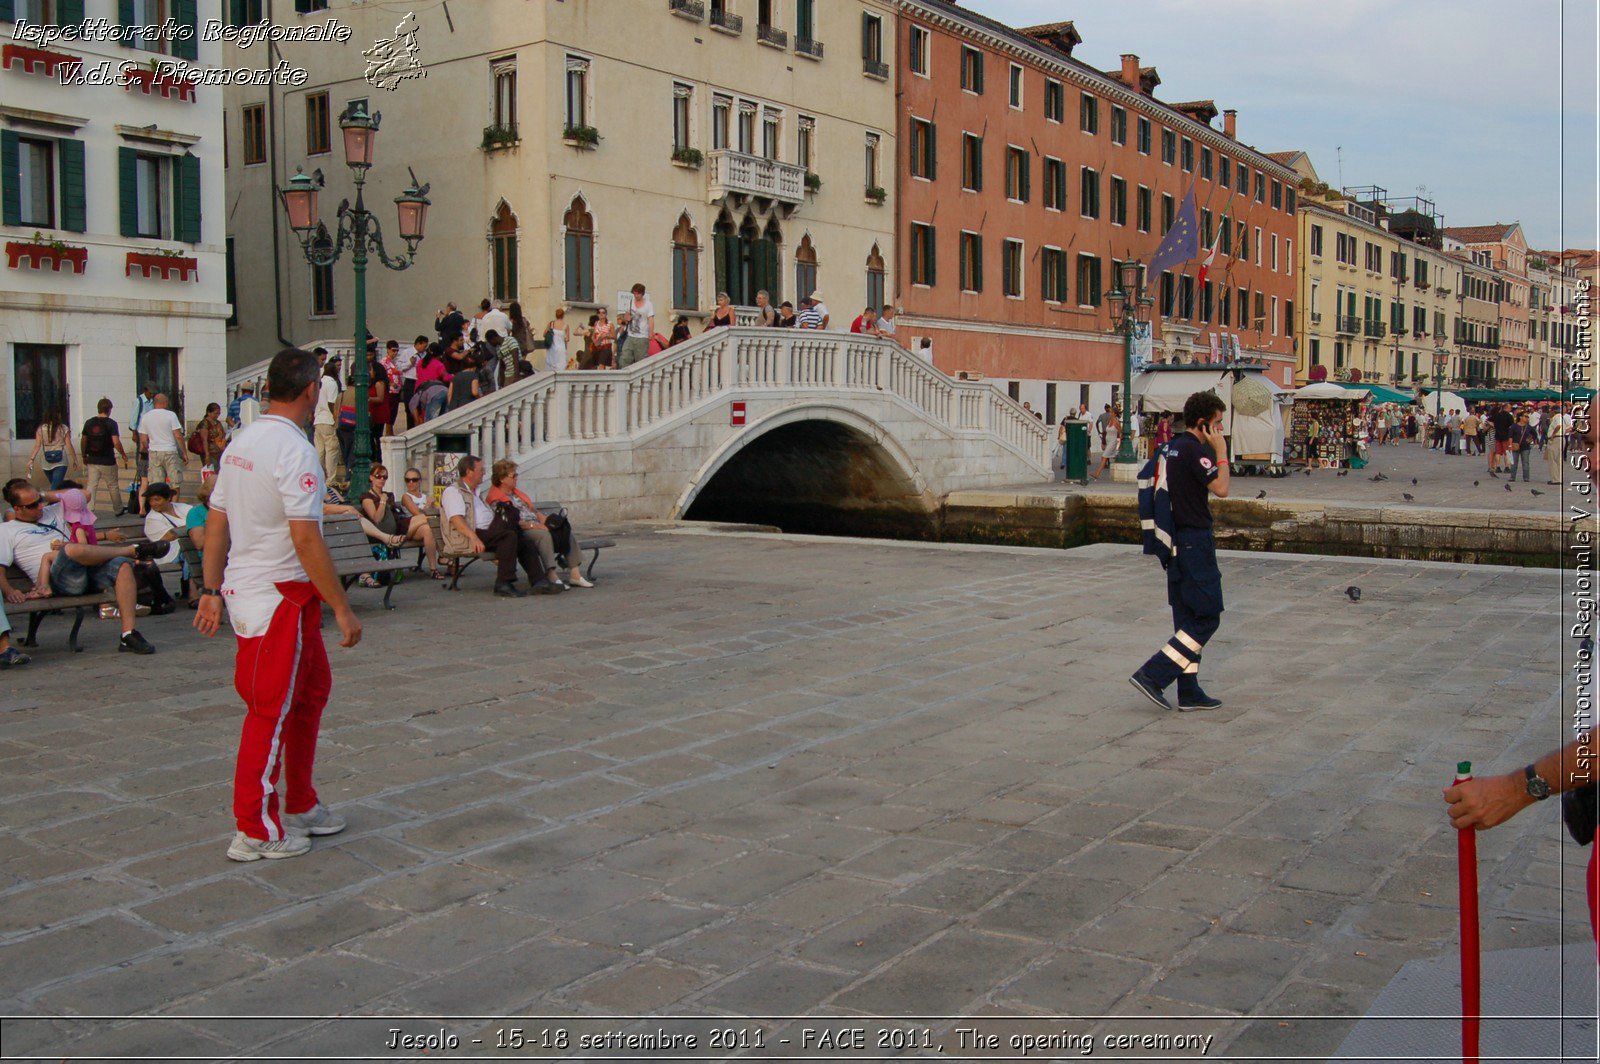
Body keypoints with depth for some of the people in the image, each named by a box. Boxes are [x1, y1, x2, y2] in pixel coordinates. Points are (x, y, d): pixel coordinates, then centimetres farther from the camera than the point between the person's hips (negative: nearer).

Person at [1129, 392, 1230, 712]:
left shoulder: (1170, 448, 14)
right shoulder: (1194, 450, -15)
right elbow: (1220, 488, -20)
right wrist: (1221, 451, -9)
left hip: (1176, 542, 10)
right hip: (1195, 541, -10)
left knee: (1188, 619, 11)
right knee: (1207, 617, -5)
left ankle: (1189, 692, 14)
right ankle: (1153, 674, -9)